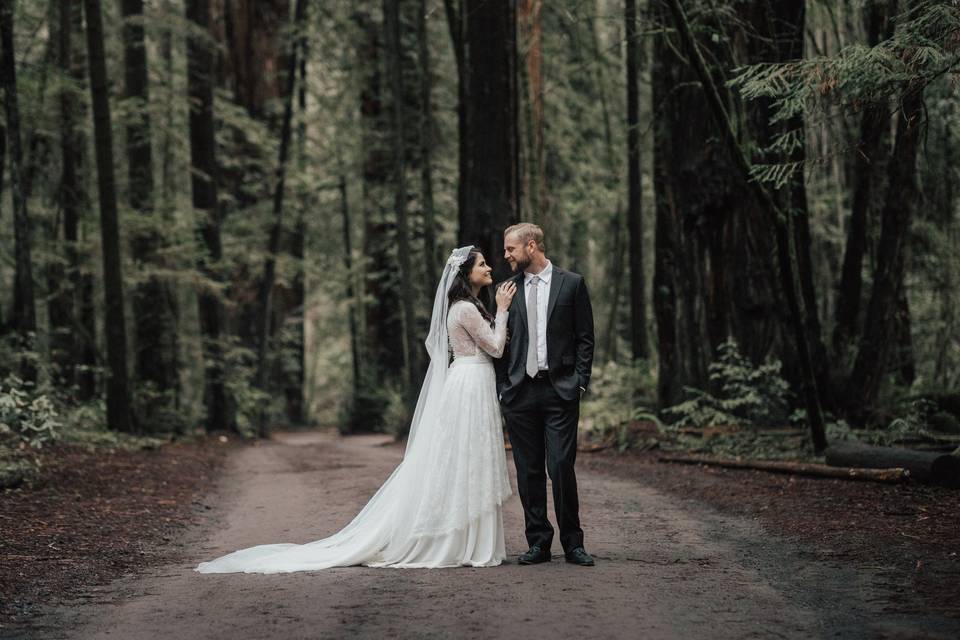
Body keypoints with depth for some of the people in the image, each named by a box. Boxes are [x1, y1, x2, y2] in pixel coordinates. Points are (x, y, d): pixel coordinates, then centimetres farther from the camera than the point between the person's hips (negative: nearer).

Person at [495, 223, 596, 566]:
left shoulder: (571, 283, 3)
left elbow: (585, 338, 3)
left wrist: (580, 382, -5)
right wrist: (502, 388, 3)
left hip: (560, 390, -3)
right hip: (519, 392, 3)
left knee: (561, 467, -8)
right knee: (528, 472, 4)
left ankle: (572, 543, 4)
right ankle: (539, 542, 12)